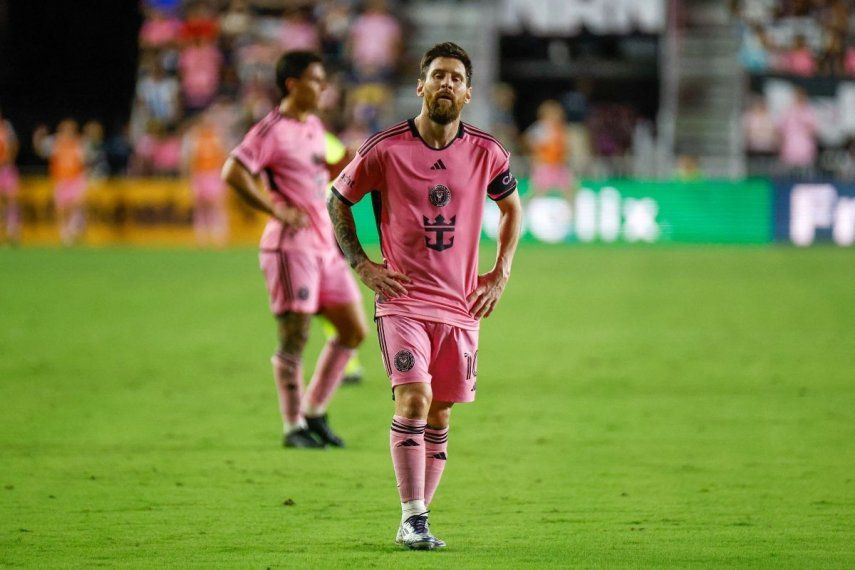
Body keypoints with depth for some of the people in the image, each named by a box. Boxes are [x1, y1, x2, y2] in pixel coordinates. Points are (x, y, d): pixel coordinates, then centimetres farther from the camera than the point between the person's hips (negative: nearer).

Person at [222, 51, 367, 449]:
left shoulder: (314, 126, 15)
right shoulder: (272, 129, -11)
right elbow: (233, 173, -19)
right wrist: (277, 209, -19)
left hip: (324, 244, 9)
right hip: (291, 245, -9)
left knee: (354, 330, 7)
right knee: (295, 337, -7)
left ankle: (314, 413, 17)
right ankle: (293, 427, 2)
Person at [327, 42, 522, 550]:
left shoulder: (486, 153, 2)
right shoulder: (385, 149, -5)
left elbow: (512, 209, 21)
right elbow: (337, 202, 9)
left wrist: (501, 274, 11)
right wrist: (363, 264, 0)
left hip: (462, 305, 3)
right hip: (402, 299, -3)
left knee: (439, 416, 7)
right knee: (414, 399, -19)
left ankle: (419, 518, 16)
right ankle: (413, 520, -17)